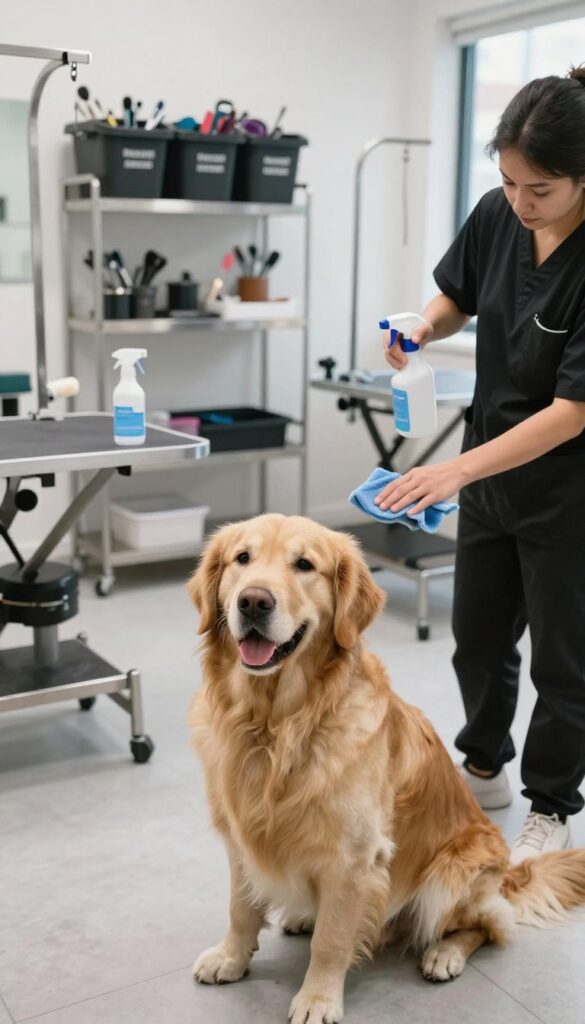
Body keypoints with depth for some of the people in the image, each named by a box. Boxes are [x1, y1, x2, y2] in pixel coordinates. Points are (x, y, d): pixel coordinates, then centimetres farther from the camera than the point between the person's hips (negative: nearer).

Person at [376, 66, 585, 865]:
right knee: (478, 634, 19)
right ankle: (484, 768, 42)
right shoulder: (497, 216, -7)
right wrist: (423, 327, -12)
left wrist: (458, 469, -30)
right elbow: (457, 297, 11)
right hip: (492, 476, 7)